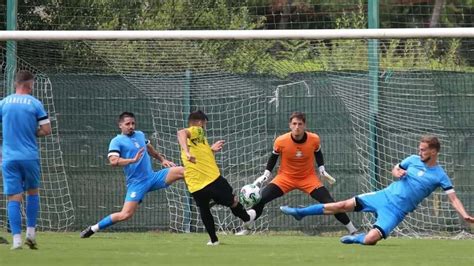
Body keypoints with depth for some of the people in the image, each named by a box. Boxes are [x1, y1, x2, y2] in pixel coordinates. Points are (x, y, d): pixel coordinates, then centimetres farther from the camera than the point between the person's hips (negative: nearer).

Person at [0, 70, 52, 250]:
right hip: (30, 157, -1)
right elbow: (46, 130, -4)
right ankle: (31, 233, 13)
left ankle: (17, 239, -8)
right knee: (33, 192, 19)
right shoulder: (35, 104, -2)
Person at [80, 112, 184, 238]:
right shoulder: (117, 141, -7)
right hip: (136, 183, -6)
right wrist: (133, 160, -32)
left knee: (181, 171, -10)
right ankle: (94, 228, -2)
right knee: (126, 214, -16)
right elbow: (113, 161, -24)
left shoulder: (140, 135, 12)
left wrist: (162, 159, 26)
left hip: (152, 177, 6)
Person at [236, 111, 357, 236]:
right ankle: (246, 228, 1)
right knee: (261, 198, -16)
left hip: (309, 178, 0)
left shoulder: (314, 139, -16)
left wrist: (322, 168, -2)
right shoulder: (281, 141, -19)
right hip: (285, 177, 0)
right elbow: (274, 157, 1)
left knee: (329, 203, -11)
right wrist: (266, 174, -3)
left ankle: (352, 230, 3)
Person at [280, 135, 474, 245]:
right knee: (344, 205, -5)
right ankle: (300, 212, 4)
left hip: (396, 210, -4)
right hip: (384, 196, 4)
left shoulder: (440, 176, -10)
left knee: (369, 240, -21)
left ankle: (355, 239, 16)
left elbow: (453, 198, -12)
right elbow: (395, 169, 20)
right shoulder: (413, 160, 4)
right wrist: (397, 173, -5)